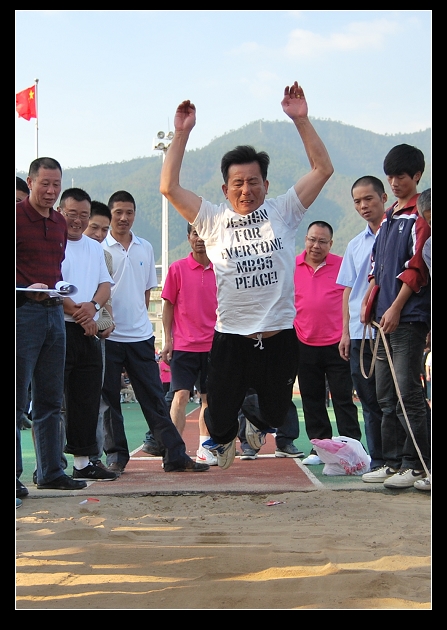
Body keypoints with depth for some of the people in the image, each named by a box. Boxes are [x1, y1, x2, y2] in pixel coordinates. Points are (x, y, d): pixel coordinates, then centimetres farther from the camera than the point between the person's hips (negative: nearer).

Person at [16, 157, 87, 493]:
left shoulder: (60, 223, 16)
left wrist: (61, 292, 12)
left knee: (50, 400, 11)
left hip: (54, 312, 7)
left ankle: (51, 472, 18)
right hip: (24, 312, -7)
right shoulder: (18, 216, -6)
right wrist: (27, 287, -23)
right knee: (18, 399, -4)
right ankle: (14, 474, 2)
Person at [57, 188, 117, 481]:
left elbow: (106, 285, 13)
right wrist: (76, 311, -14)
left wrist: (93, 306, -7)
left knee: (87, 401, 9)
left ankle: (83, 461, 18)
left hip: (88, 333, 7)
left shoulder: (95, 248, 20)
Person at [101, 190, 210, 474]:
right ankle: (116, 456, 13)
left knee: (155, 399, 4)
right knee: (109, 399, 4)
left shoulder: (145, 248, 10)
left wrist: (139, 317, 8)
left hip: (141, 336, 3)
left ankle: (175, 455, 5)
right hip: (108, 335, -3)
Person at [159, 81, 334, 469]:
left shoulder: (283, 212, 3)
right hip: (230, 339, 0)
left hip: (279, 337, 0)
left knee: (276, 417, 13)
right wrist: (182, 133, -7)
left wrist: (301, 119, -7)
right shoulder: (212, 220, 2)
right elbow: (169, 187, -5)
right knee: (218, 423, 5)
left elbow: (323, 169, -1)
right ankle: (226, 435, 42)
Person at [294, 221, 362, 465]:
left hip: (337, 344, -2)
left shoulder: (342, 265, 0)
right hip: (305, 345, 2)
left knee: (343, 398, 0)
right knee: (312, 400, 8)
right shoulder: (292, 266, 4)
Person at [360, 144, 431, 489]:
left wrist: (396, 308, -15)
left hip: (410, 317, -9)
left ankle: (416, 464, -2)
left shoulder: (420, 214, -7)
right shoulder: (388, 216, 19)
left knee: (408, 392, -8)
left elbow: (417, 266, -13)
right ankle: (393, 462, 16)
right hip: (385, 317, 9)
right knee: (386, 394, 10)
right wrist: (368, 302, 14)